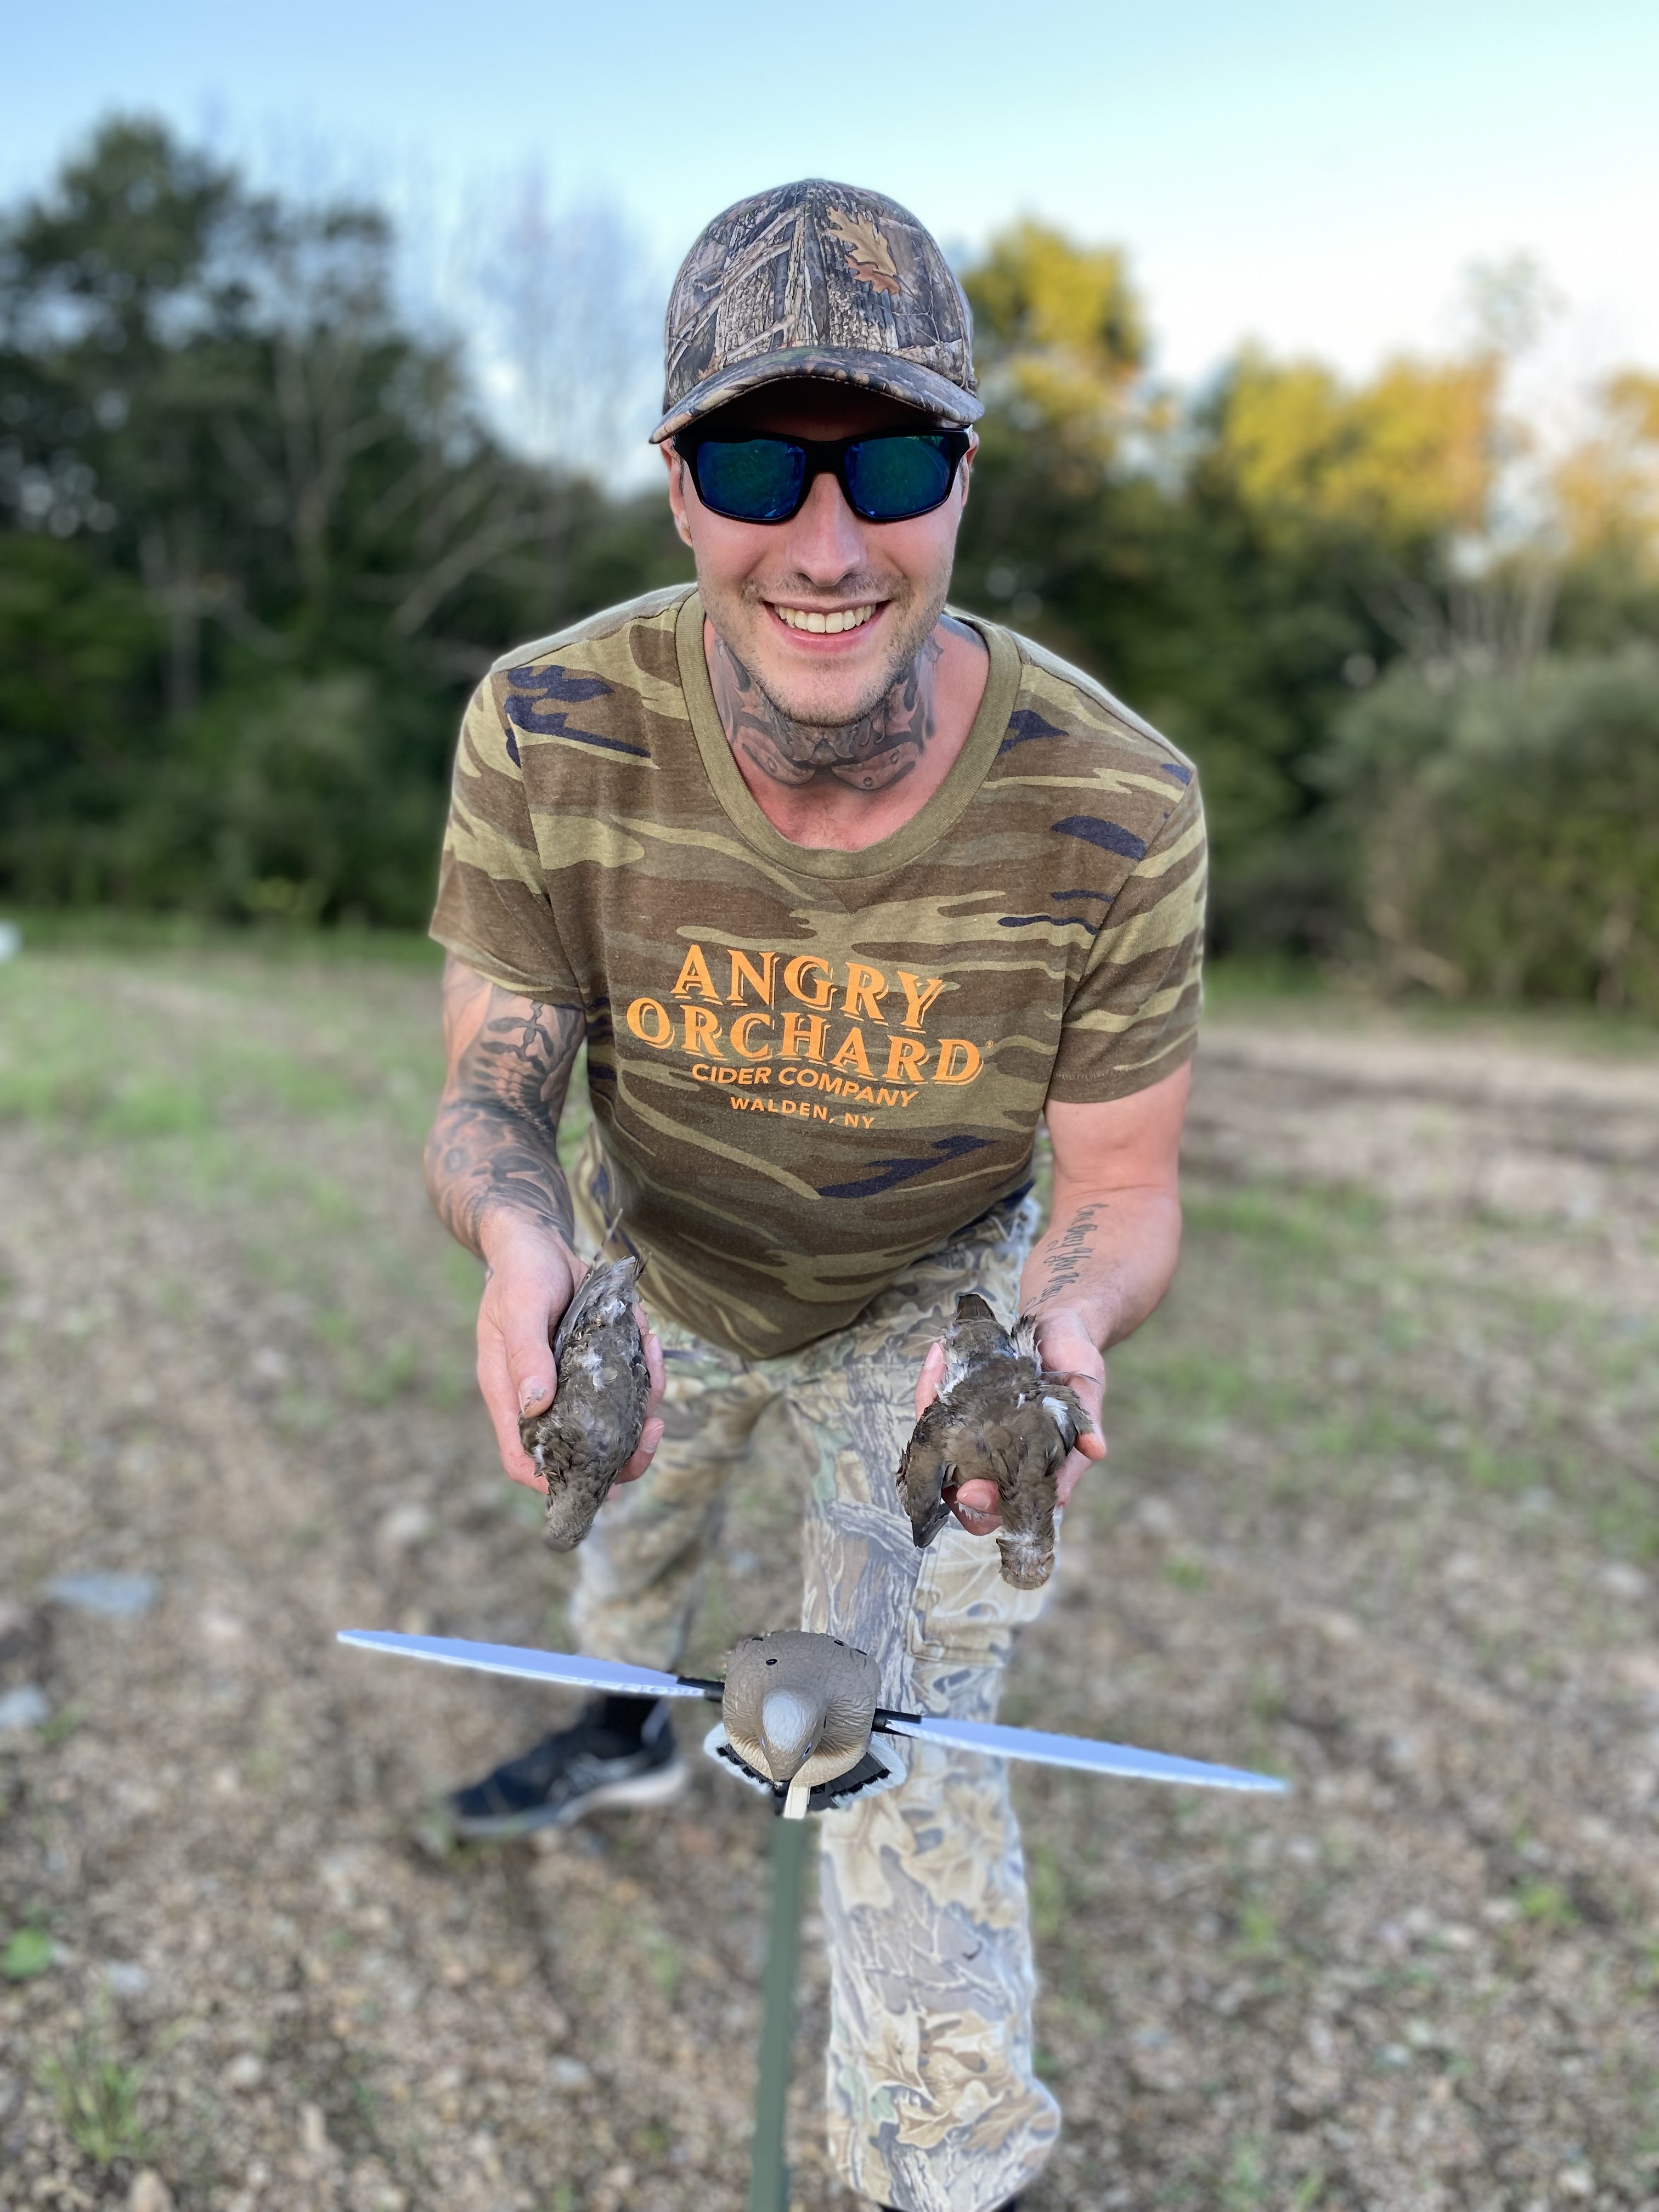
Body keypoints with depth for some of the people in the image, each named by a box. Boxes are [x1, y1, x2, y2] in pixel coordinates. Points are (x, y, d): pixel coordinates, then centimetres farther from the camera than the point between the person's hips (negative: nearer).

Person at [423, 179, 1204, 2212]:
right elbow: (488, 1093, -23)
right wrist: (520, 1232, -47)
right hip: (655, 1268, 3)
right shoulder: (550, 735, -30)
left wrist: (1065, 1323, -45)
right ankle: (636, 1734, 69)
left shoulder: (1109, 806, -32)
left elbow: (1121, 1180, -21)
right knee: (626, 1528, 31)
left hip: (931, 1299, -2)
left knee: (913, 1752, -3)